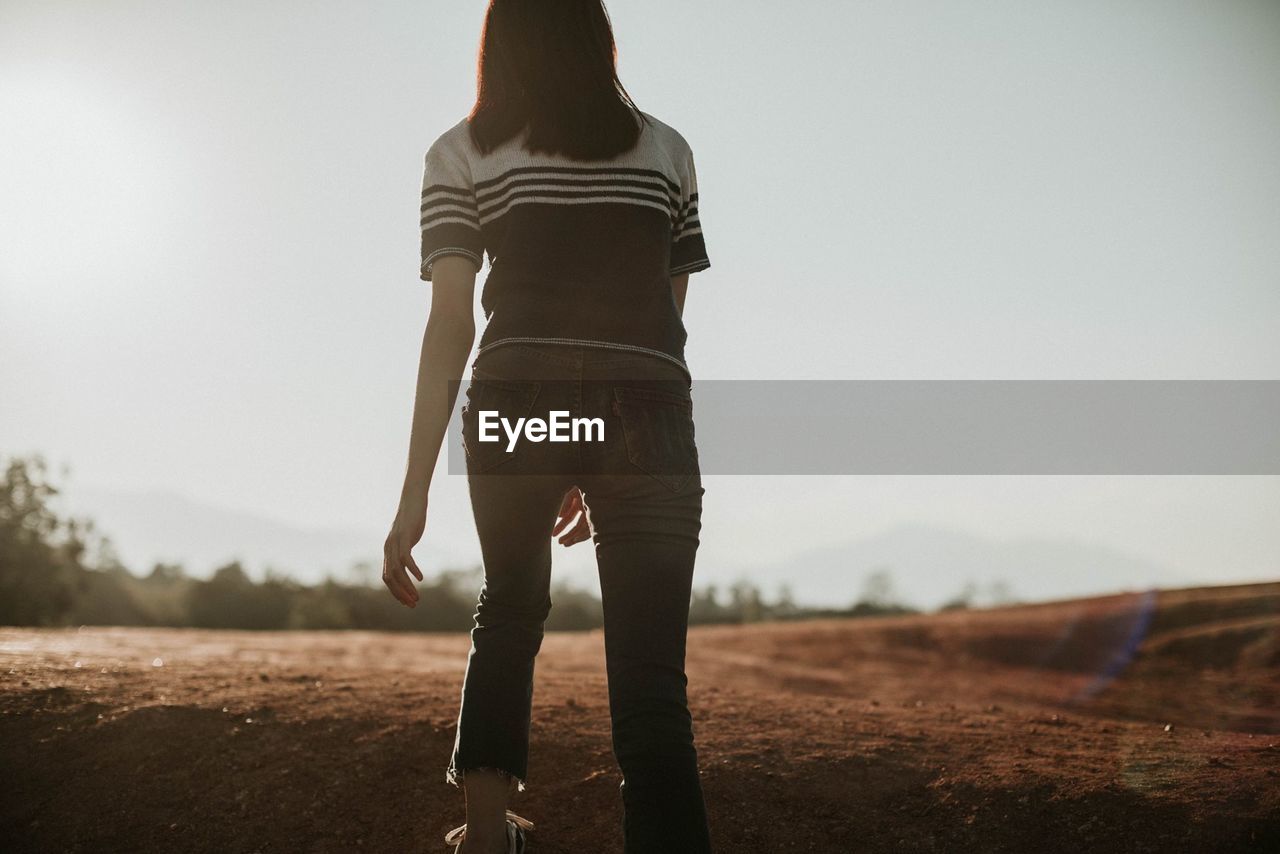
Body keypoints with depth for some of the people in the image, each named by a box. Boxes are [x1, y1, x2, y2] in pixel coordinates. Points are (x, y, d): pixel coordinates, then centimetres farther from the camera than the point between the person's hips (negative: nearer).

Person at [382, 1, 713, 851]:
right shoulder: (666, 149, 18)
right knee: (651, 679, 0)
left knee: (510, 607, 25)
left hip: (516, 403, 0)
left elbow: (451, 324, -1)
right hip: (646, 418, 1)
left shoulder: (463, 153, 10)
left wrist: (415, 494, -4)